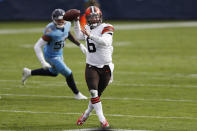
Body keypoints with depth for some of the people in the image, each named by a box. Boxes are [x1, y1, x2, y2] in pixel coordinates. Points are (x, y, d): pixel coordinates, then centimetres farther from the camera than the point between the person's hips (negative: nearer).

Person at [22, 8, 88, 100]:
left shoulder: (67, 24, -13)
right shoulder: (51, 31, -35)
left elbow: (69, 35, 12)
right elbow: (37, 46, -32)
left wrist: (80, 45, 8)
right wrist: (43, 62, -35)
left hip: (59, 54, 8)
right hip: (52, 57, -8)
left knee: (54, 73, 30)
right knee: (68, 74, -2)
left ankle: (29, 73, 43)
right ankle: (77, 94, 22)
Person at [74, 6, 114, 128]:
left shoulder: (106, 28, -9)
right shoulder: (88, 28, 7)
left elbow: (105, 41, -29)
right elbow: (79, 36, 30)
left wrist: (90, 35, -37)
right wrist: (76, 21, 22)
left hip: (105, 67, -2)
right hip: (91, 67, 2)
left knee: (97, 94, 9)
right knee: (93, 93, -16)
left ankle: (86, 114, 30)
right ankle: (102, 119, -17)